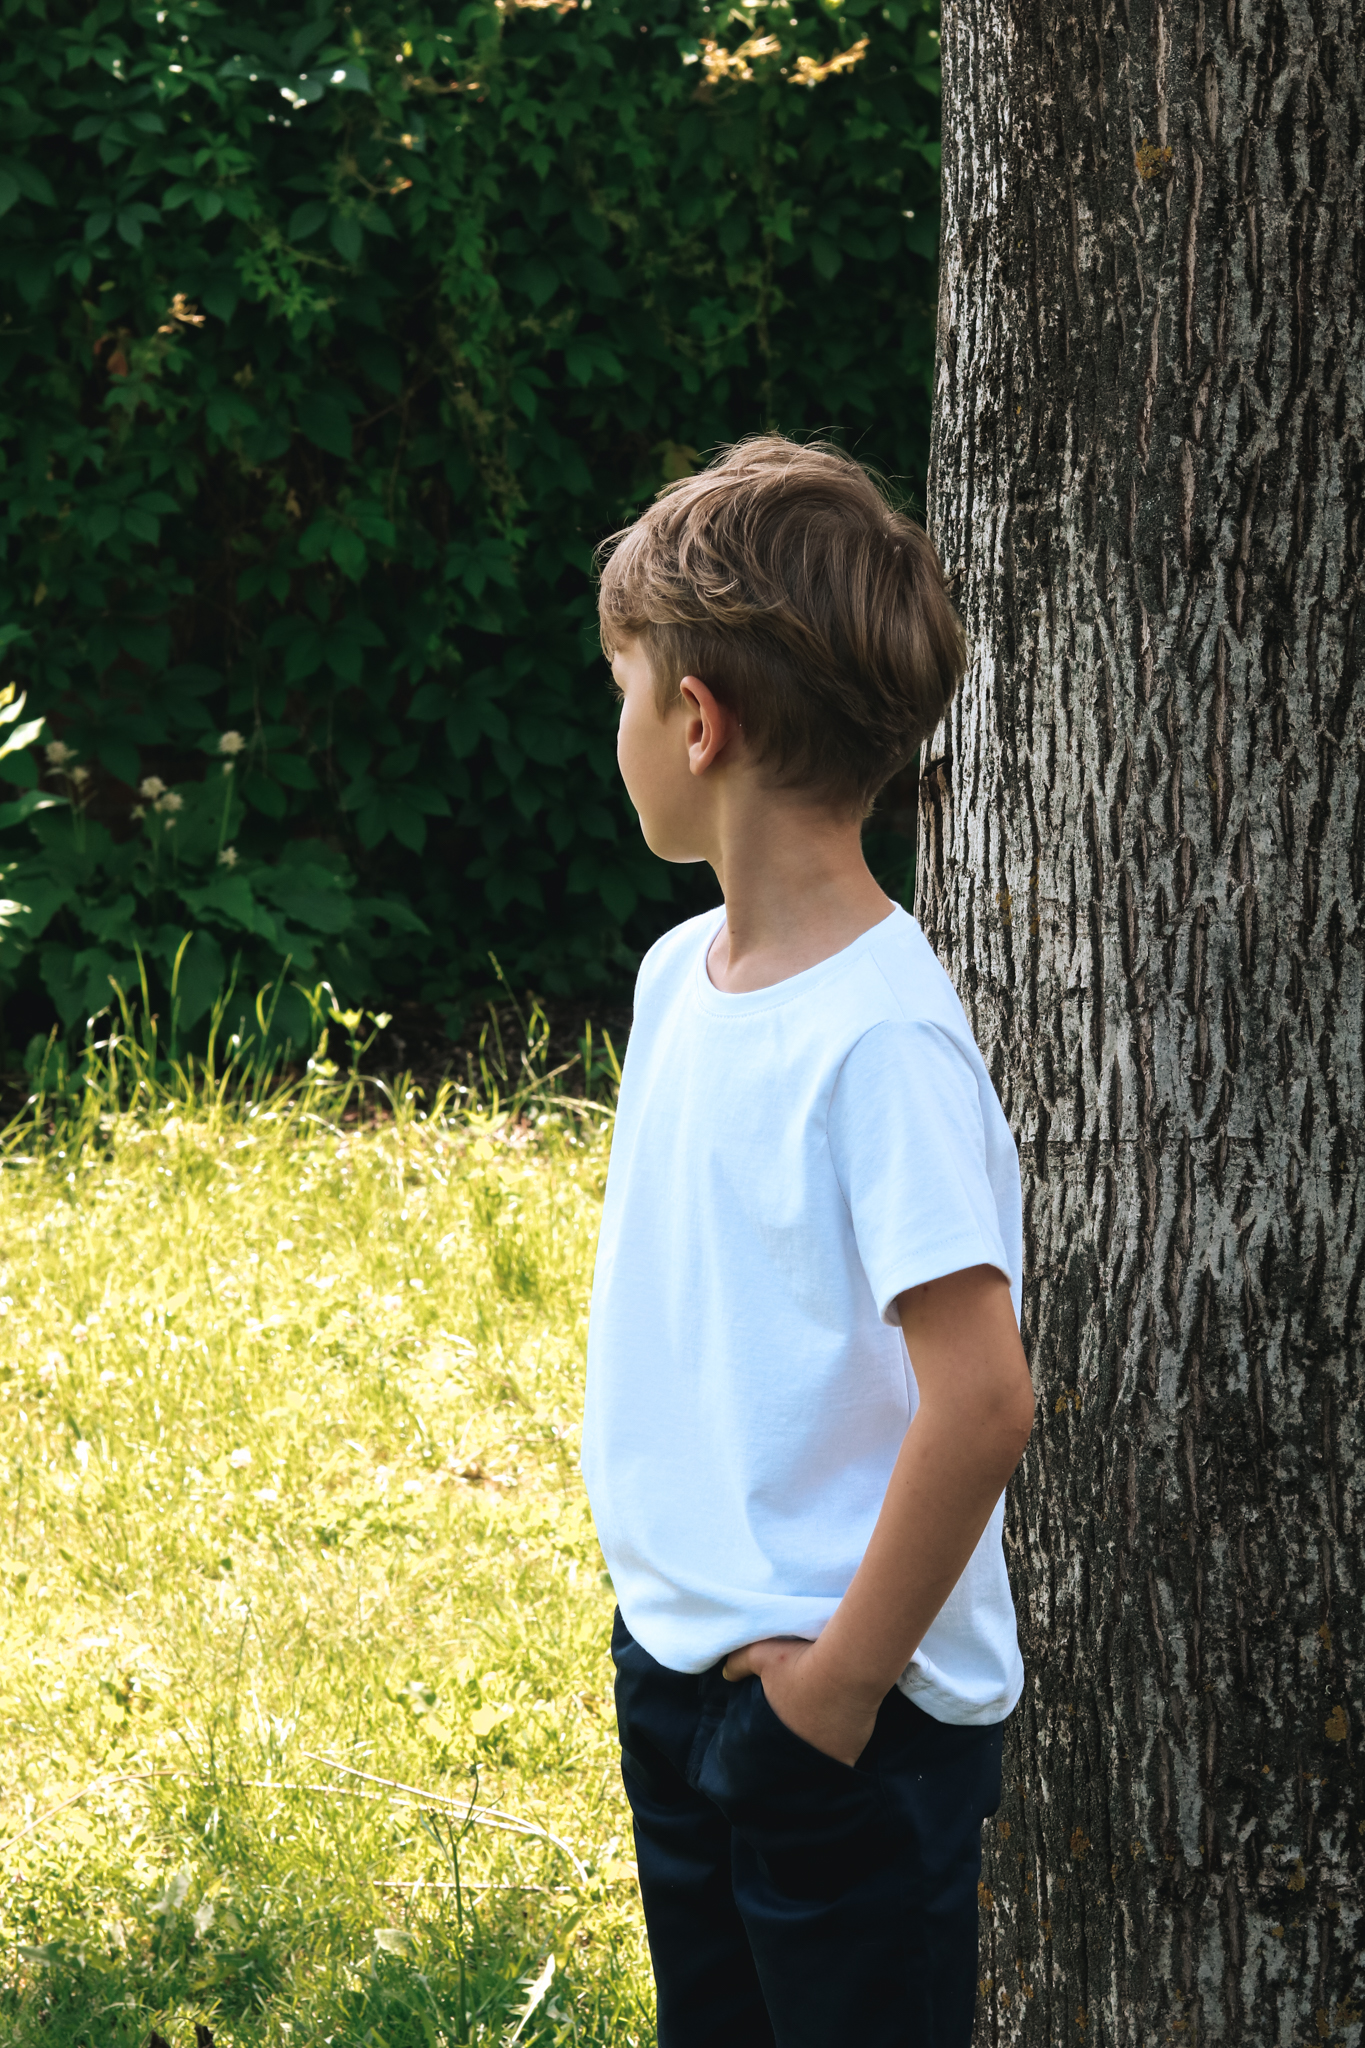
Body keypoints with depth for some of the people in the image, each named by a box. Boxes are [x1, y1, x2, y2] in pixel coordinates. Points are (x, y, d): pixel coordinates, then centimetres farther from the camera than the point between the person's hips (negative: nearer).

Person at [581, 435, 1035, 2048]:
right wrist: (668, 1619, 13)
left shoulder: (881, 1035, -22)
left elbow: (983, 1399, -26)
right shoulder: (678, 975, 5)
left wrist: (840, 1682, -19)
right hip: (671, 1658, 8)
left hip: (849, 1712, -8)